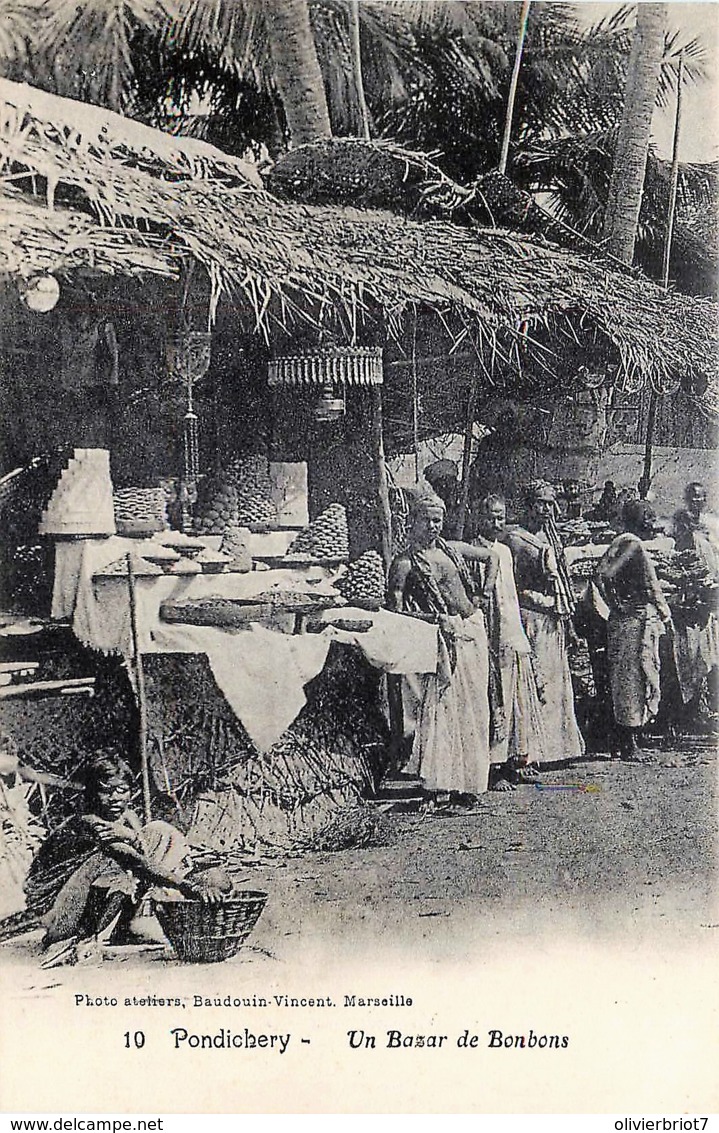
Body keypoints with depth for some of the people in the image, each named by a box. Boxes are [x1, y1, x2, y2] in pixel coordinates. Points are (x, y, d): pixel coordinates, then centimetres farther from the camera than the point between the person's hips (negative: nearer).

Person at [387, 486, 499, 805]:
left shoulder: (452, 549, 11)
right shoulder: (404, 563, -6)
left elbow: (491, 556, 25)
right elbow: (396, 610, -12)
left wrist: (485, 593, 14)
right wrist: (435, 618, -18)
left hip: (474, 629, 6)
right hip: (445, 636, -6)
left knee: (474, 705, 7)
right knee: (442, 706, -13)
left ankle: (468, 777, 16)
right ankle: (439, 783, -9)